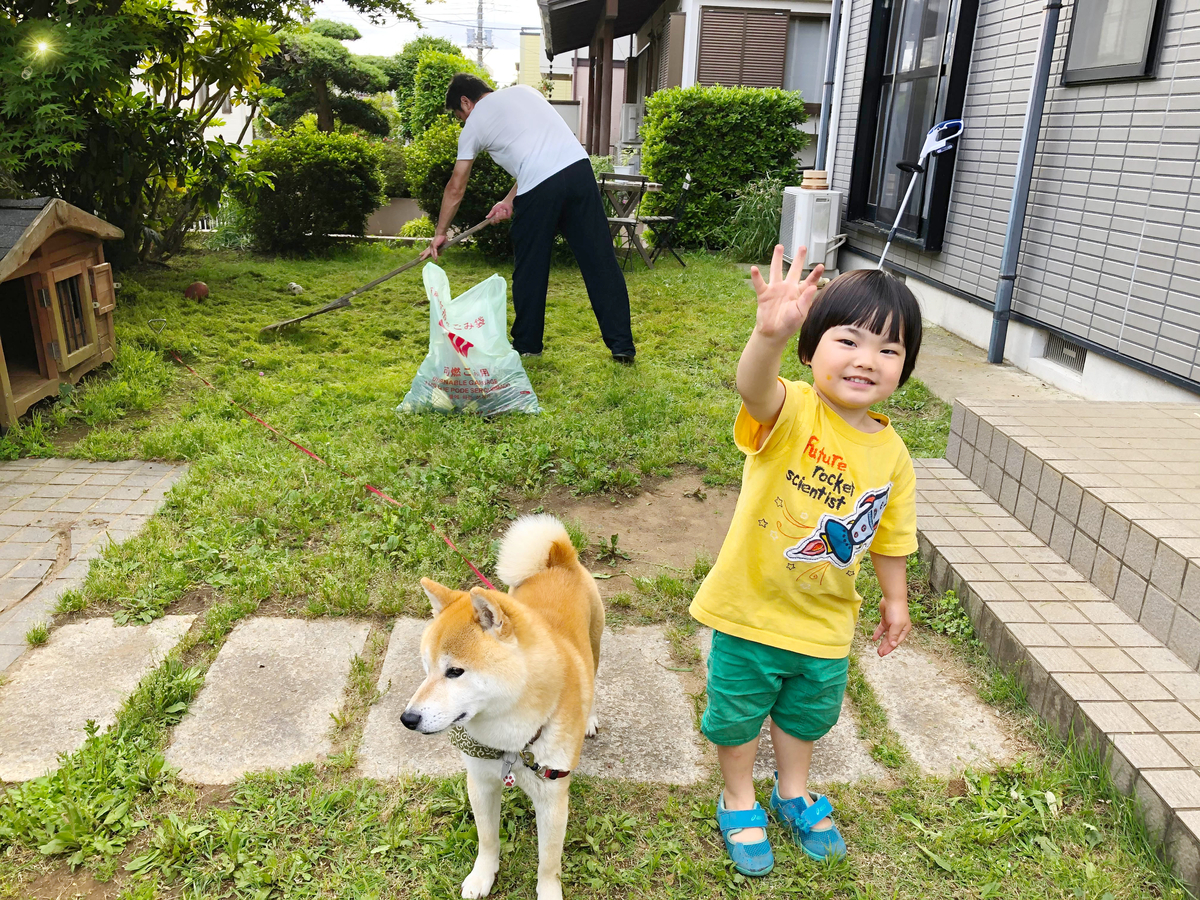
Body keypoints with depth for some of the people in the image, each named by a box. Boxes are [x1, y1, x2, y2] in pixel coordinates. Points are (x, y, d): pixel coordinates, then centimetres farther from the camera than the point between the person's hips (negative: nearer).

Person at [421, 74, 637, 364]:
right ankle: (622, 345, 5)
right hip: (579, 166, 4)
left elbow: (455, 189, 21)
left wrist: (440, 234, 31)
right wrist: (510, 200, 28)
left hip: (539, 188, -4)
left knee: (530, 269, 12)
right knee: (600, 261, 3)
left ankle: (527, 343, 24)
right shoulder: (523, 91, 29)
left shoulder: (474, 124, 16)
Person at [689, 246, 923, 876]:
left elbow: (889, 535, 7)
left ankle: (793, 794, 56)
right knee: (738, 713, 18)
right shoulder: (791, 412, -24)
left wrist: (895, 599, 16)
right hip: (750, 611, -4)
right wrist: (769, 334, -68)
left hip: (826, 623, 4)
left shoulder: (892, 455, -8)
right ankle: (738, 801, 46)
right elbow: (753, 387, -49)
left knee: (808, 715, 27)